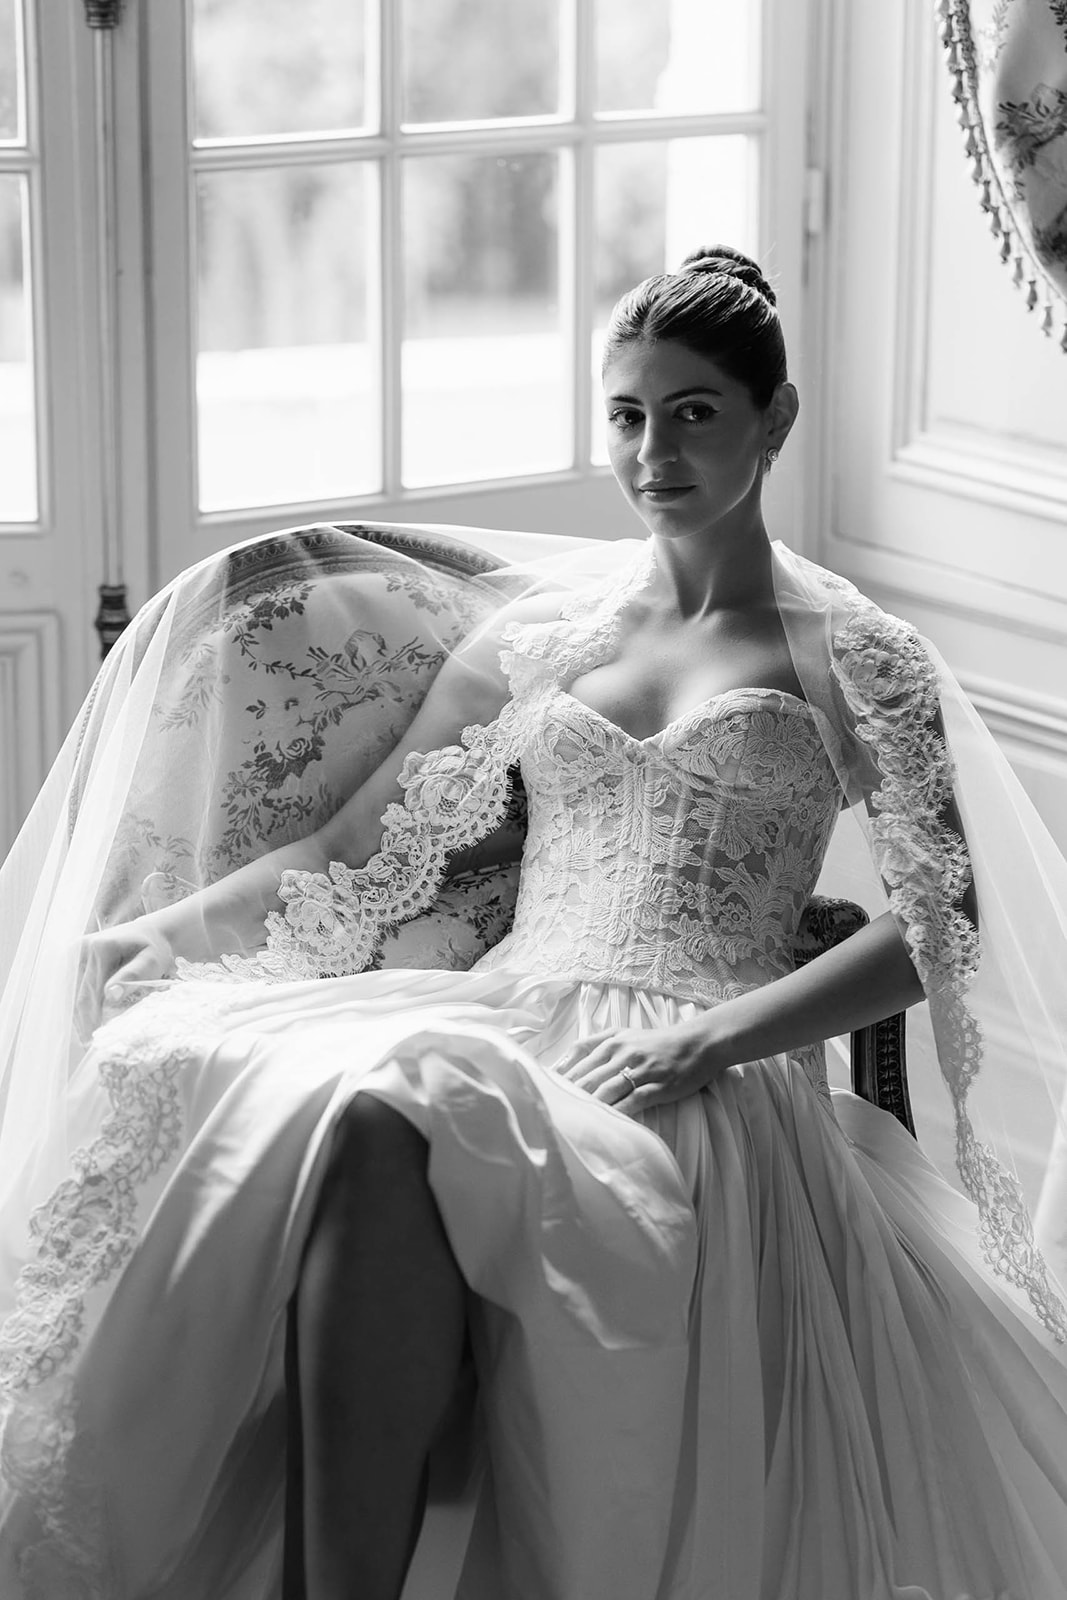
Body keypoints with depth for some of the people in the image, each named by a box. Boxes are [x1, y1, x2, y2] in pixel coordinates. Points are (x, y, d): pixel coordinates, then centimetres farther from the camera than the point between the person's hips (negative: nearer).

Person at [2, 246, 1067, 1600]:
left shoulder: (849, 657, 10)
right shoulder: (537, 636, 21)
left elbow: (944, 924, -1)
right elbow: (357, 853, 22)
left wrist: (708, 1036, -13)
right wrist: (171, 926, 6)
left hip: (709, 1075, -3)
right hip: (503, 1017, 4)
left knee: (387, 1116, -38)